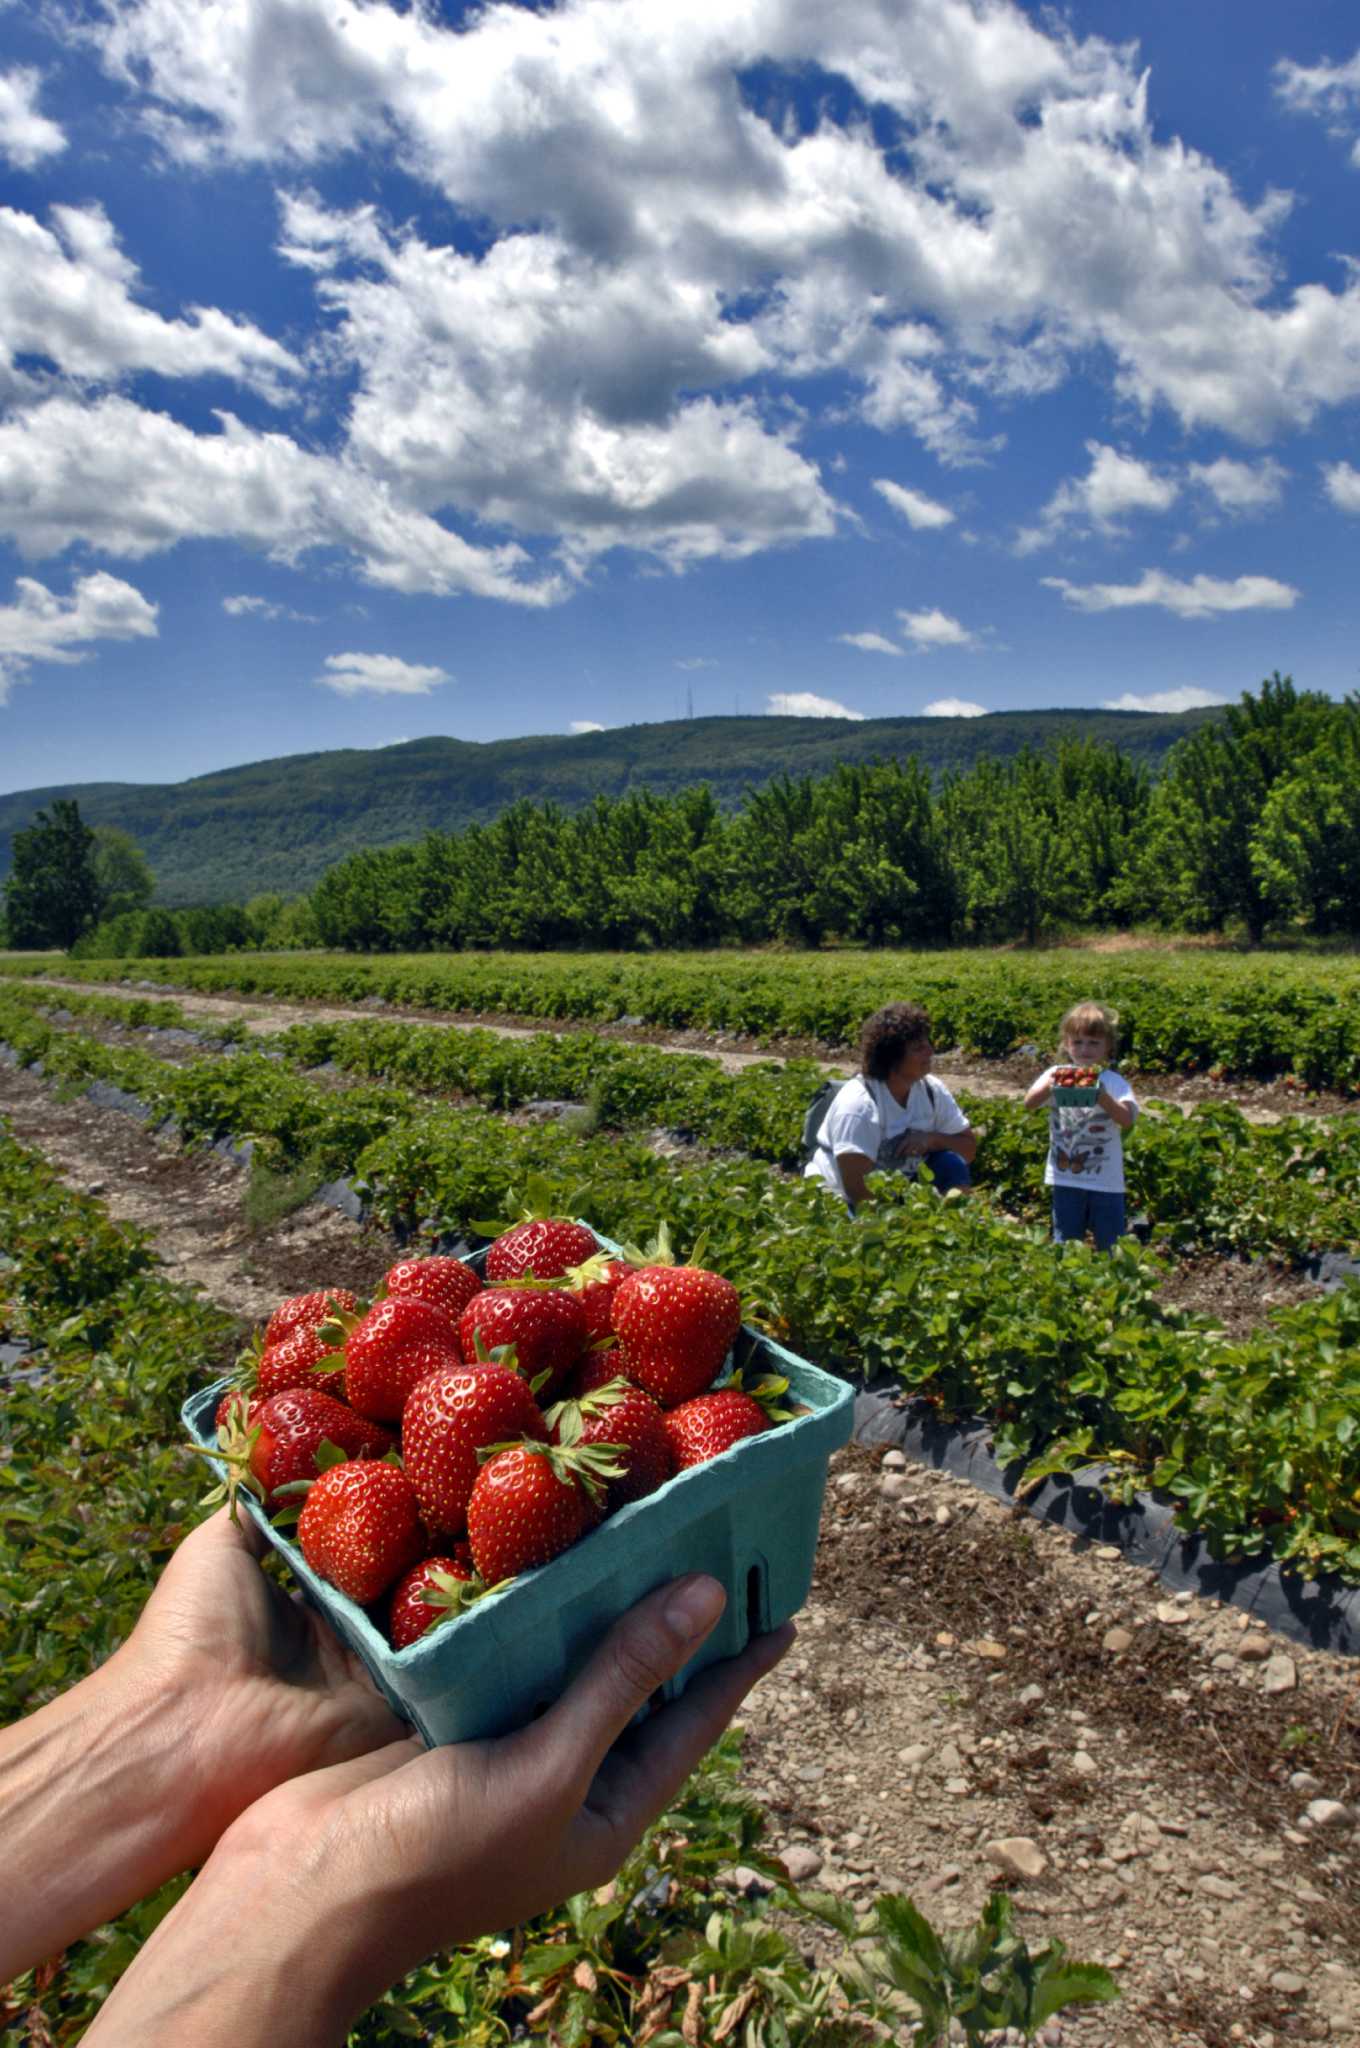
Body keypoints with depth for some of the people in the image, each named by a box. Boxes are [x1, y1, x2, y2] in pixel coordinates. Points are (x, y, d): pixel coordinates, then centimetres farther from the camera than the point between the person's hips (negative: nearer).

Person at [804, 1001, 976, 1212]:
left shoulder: (932, 1090, -6)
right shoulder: (859, 1104, -26)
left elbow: (969, 1147, 1)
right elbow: (858, 1191, -29)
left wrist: (931, 1139, -18)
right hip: (840, 1201, -6)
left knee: (953, 1164, -15)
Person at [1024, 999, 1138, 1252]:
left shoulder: (1114, 1082, -4)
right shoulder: (1057, 1075, 0)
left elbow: (1127, 1120, -19)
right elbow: (1029, 1103, -16)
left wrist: (1102, 1096, -35)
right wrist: (1049, 1085, -35)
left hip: (1106, 1181, -1)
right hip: (1066, 1179, 1)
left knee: (1109, 1247, 10)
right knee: (1065, 1246, 12)